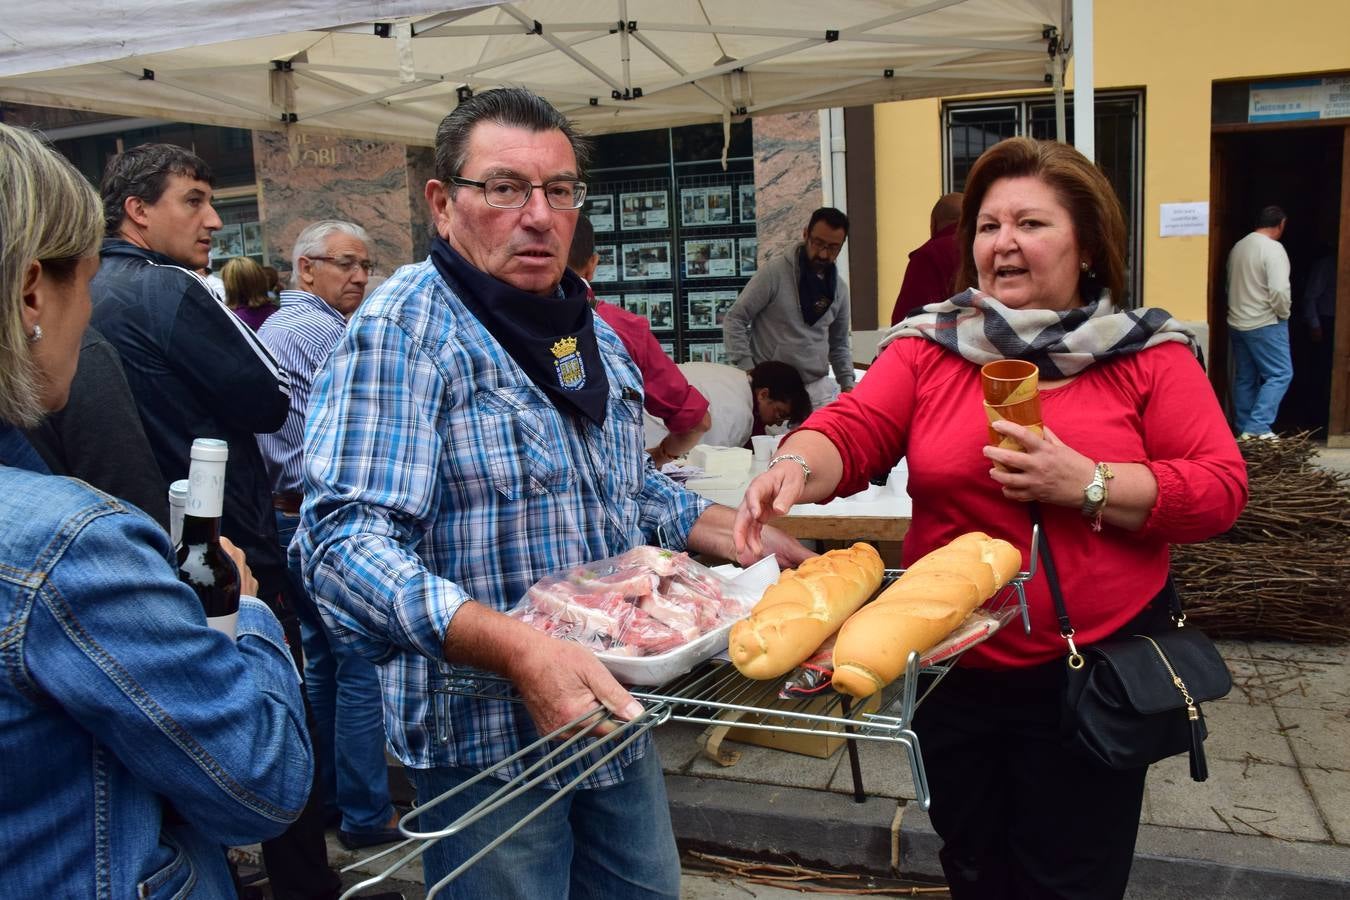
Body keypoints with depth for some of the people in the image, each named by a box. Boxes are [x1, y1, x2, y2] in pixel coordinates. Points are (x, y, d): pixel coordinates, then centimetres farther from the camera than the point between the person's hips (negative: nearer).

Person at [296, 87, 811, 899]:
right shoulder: (405, 329, -17)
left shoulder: (593, 332, 7)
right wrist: (516, 648, -37)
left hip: (616, 708, 8)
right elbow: (348, 542, -27)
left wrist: (738, 535, 7)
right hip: (487, 737, -7)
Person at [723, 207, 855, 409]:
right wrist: (746, 369, -14)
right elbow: (735, 320, -6)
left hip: (818, 387, 5)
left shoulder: (839, 288, 10)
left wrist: (847, 384, 6)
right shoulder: (775, 271, -6)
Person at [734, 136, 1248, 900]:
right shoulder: (929, 346, -2)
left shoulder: (1148, 354, -5)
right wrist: (797, 469, -36)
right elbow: (851, 431, -14)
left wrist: (1086, 485, -22)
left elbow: (1220, 490, -9)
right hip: (955, 667, 2)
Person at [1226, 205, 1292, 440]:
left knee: (1244, 378, 11)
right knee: (1280, 374, -3)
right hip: (1265, 324, -8)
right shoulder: (1273, 248, -14)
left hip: (1236, 322, 8)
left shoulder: (1238, 247, 9)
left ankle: (1244, 429, 14)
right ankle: (1257, 427, -10)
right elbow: (1279, 289, -23)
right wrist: (1284, 314, -7)